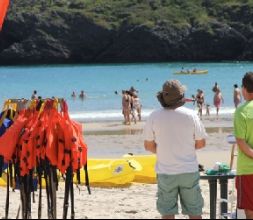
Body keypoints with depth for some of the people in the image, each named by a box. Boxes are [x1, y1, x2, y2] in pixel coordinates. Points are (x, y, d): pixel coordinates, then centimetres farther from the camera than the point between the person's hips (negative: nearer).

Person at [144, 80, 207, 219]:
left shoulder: (154, 117, -7)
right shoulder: (191, 115, -8)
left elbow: (148, 146, -1)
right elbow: (201, 143, -2)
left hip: (165, 172, 0)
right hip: (189, 171, 0)